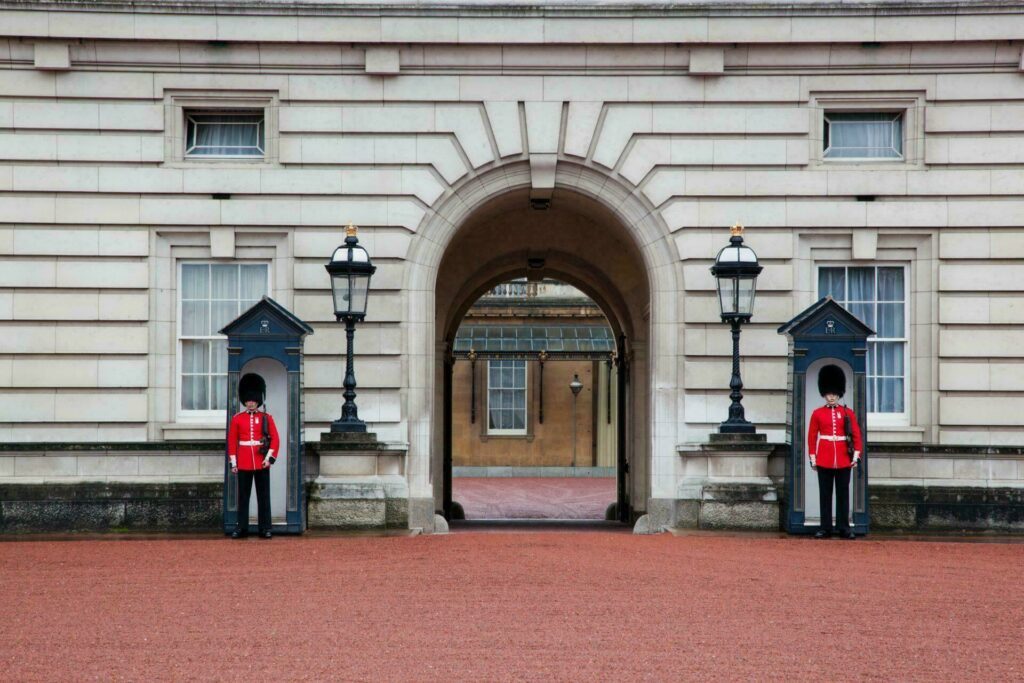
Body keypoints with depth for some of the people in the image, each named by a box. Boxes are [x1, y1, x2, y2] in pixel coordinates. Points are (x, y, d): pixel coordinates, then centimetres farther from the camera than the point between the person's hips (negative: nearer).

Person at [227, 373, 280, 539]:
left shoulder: (266, 418, 4)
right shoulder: (237, 419, 4)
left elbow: (275, 439, 2)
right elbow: (232, 441, 4)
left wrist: (270, 457, -9)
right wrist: (233, 462, 0)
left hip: (262, 463, 0)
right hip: (244, 463, 0)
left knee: (263, 496, 2)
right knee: (243, 496, 4)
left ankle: (265, 528, 7)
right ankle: (242, 527, 8)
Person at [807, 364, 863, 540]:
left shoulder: (848, 413, 5)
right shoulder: (817, 413, 4)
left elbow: (857, 435, 4)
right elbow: (812, 437, 4)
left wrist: (856, 455, -3)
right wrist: (812, 458, -1)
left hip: (844, 460, 0)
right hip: (824, 460, 0)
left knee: (843, 494, 4)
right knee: (825, 495, 3)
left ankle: (844, 528, 7)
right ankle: (825, 528, 6)